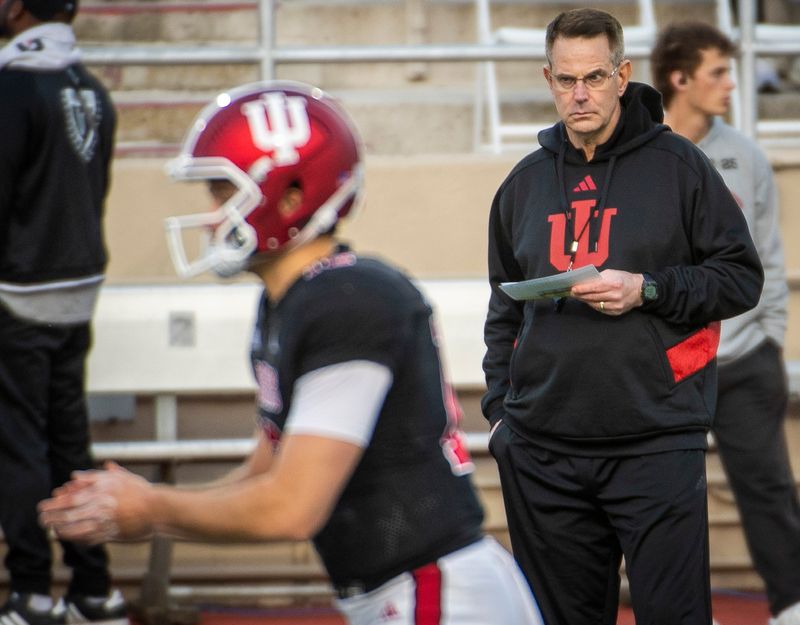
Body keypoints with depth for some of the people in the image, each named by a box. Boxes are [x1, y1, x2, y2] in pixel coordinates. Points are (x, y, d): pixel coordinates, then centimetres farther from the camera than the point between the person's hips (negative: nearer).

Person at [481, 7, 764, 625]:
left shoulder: (678, 166, 2)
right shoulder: (526, 183, 14)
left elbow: (742, 277, 1)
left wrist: (648, 290, -12)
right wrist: (500, 407, 12)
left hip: (657, 442, -4)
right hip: (543, 450, 4)